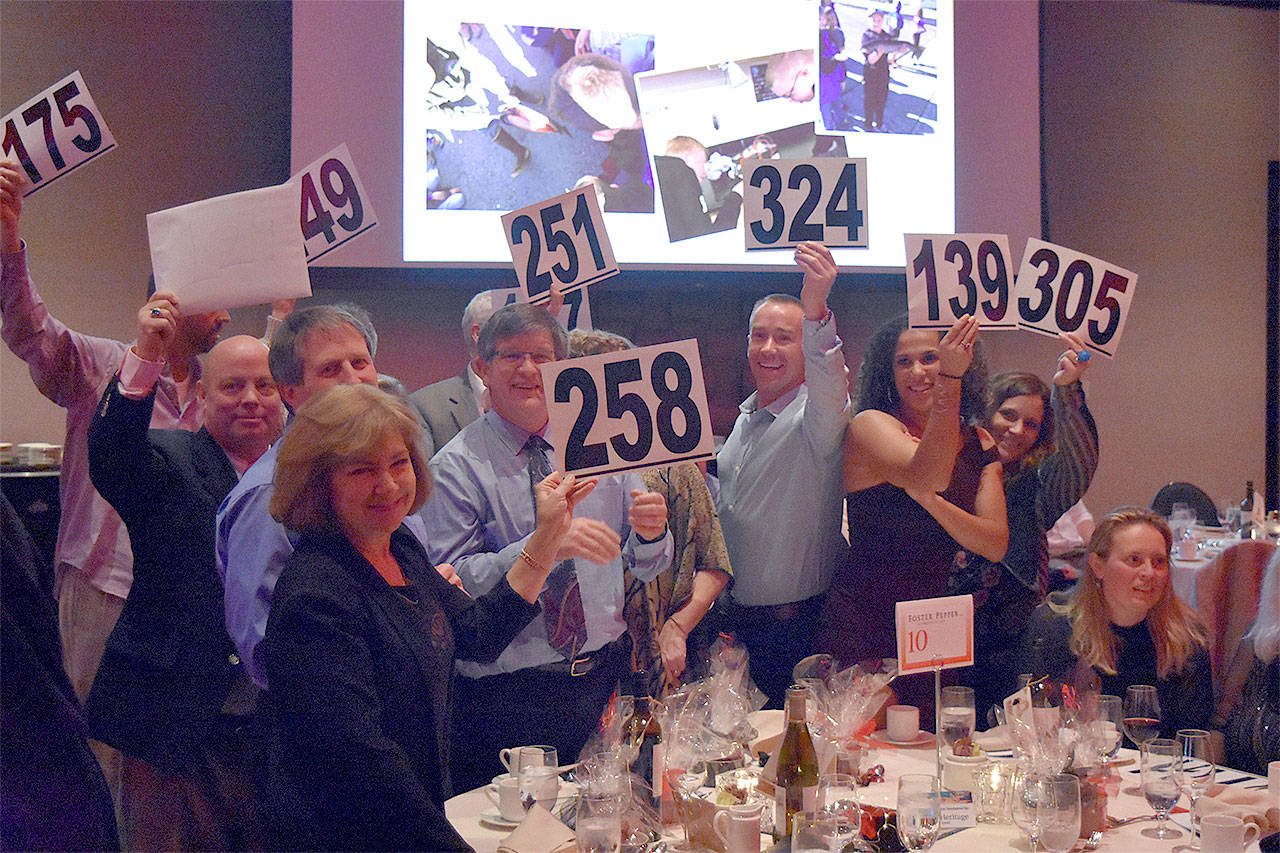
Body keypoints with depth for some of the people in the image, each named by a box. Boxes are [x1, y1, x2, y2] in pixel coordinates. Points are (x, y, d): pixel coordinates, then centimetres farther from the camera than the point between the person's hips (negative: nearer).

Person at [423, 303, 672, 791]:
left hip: (605, 674, 4)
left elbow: (646, 567, 8)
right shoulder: (456, 467, -7)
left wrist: (651, 533, -15)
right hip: (506, 692, -4)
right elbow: (451, 582, -17)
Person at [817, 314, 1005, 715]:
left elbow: (996, 545, -2)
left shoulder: (978, 444, 9)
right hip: (865, 622, -5)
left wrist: (928, 499, -18)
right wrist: (948, 381, -33)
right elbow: (927, 477, -27)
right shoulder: (870, 426, -6)